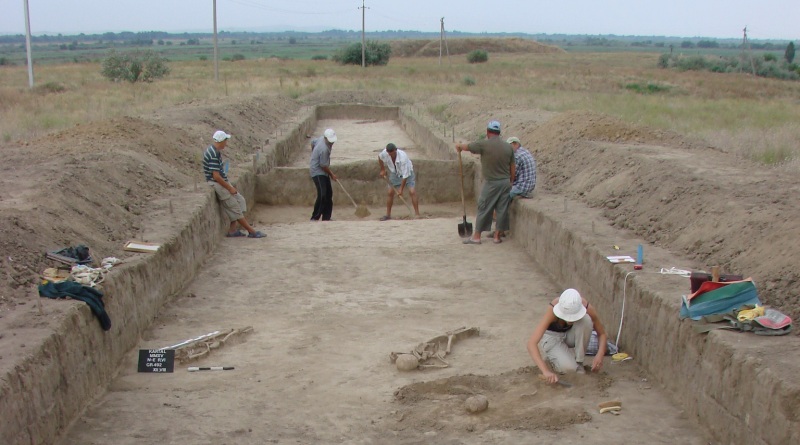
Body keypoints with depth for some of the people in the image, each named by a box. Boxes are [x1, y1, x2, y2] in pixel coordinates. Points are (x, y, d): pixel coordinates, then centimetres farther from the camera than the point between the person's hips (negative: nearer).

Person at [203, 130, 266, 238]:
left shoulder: (215, 151, 9)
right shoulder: (213, 154, -22)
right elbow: (216, 176, -24)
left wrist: (230, 185, 12)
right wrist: (229, 188, -15)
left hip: (222, 181, 10)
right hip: (217, 184, -10)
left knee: (240, 200, 10)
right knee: (234, 207, -5)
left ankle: (232, 230, 12)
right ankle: (252, 232, 1)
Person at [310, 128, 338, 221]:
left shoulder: (321, 139, 1)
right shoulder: (324, 149, -27)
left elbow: (314, 142, 22)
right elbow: (324, 166, -21)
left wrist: (314, 154, 35)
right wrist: (332, 174, -6)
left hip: (323, 173, 10)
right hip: (318, 173, -10)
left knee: (329, 194, 9)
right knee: (322, 195, -17)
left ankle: (326, 217, 14)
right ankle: (314, 218, -12)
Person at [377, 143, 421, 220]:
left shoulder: (403, 157, -38)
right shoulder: (384, 153, -25)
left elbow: (405, 175, -33)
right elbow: (379, 157, 4)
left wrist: (401, 189, -28)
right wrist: (382, 170, 5)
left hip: (407, 173, -4)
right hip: (395, 173, 4)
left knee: (412, 192, -17)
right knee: (390, 192, 1)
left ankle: (417, 214, -13)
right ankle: (388, 214, 13)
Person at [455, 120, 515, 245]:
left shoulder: (484, 144, -12)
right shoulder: (508, 147, 2)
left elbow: (466, 146, 2)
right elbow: (512, 168, 6)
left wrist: (458, 146, 24)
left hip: (491, 183, -4)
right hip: (505, 183, 4)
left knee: (484, 209, 3)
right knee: (502, 209, 8)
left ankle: (476, 236, 9)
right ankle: (497, 236, 14)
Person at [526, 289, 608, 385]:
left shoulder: (587, 308, -29)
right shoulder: (553, 310, -37)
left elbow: (602, 334, -12)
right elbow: (531, 344, -43)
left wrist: (599, 355, -32)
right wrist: (546, 371, -55)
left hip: (570, 334, 3)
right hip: (551, 336, -3)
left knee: (586, 320, -30)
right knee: (568, 368, -30)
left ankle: (578, 362, -12)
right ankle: (550, 357, 4)